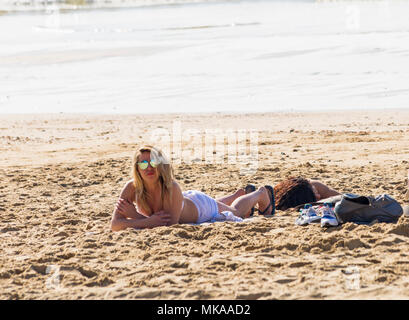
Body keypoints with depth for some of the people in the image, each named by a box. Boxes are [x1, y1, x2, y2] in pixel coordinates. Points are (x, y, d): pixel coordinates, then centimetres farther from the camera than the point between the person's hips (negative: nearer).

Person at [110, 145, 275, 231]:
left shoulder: (172, 188, -46)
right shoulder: (131, 188, -36)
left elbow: (169, 224, -45)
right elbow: (115, 224, -39)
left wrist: (135, 216, -50)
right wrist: (149, 221, -50)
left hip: (201, 206, -5)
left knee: (237, 213, 28)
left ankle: (262, 193, 57)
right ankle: (240, 193, 68)